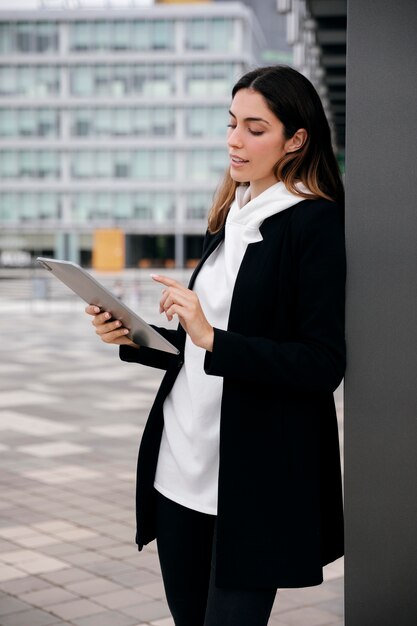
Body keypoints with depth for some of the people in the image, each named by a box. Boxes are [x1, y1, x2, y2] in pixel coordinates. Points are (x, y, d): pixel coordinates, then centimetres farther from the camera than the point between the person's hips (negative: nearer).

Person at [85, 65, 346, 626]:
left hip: (252, 481, -7)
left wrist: (213, 338, -26)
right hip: (182, 466, 8)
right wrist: (134, 338, 2)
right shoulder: (233, 217, 13)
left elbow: (323, 366, -17)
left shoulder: (317, 224, -10)